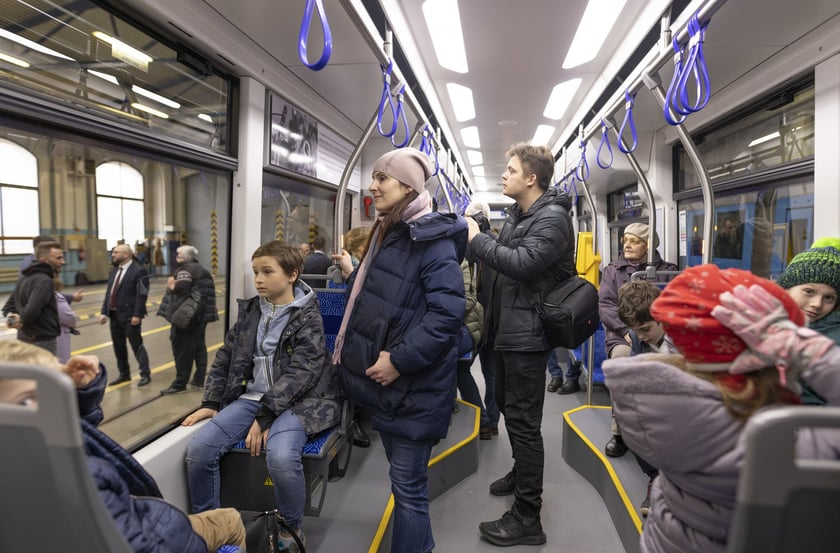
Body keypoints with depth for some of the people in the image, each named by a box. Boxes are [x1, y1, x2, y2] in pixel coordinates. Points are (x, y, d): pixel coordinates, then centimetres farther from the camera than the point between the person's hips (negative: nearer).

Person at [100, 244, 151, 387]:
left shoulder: (139, 271, -11)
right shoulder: (114, 271, 13)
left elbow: (142, 295, -16)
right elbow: (108, 293, 14)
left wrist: (137, 315, -20)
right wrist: (104, 312, 7)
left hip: (129, 316, -8)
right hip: (114, 315, 8)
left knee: (136, 345, -1)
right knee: (118, 346, 14)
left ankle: (145, 374, 8)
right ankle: (124, 374, 26)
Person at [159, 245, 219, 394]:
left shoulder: (184, 269, -10)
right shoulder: (202, 270, 15)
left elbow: (182, 288, -27)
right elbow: (208, 291, 12)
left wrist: (172, 286, -8)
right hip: (202, 315, 8)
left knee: (182, 349, -1)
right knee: (199, 347, 13)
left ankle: (180, 384, 5)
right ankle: (199, 380, 19)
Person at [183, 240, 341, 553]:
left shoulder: (308, 316, -9)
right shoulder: (250, 310, 10)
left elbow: (299, 373, -17)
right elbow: (226, 358, 16)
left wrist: (265, 416, -21)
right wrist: (211, 402, 8)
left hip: (296, 400, -6)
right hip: (253, 396, 6)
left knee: (281, 457, -32)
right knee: (199, 448, -13)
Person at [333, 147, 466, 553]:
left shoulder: (431, 240, -16)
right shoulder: (386, 234, 13)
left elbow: (448, 312, -25)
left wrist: (400, 360, -24)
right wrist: (354, 340, 17)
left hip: (413, 385, -9)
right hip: (383, 380, 9)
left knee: (407, 486, 3)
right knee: (402, 477, 23)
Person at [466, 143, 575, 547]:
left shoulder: (552, 218, -15)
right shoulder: (516, 214, 14)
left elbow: (522, 264, -28)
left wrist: (477, 238, -19)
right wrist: (475, 237, 1)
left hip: (527, 334, -10)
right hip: (507, 328, 10)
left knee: (523, 420, -4)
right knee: (508, 407, 23)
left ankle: (527, 518, 8)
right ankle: (522, 473, 44)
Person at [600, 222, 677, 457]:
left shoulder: (666, 270, 13)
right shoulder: (612, 270, 17)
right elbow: (605, 305, 5)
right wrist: (627, 330, -11)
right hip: (622, 334, 1)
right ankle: (620, 432, -21)